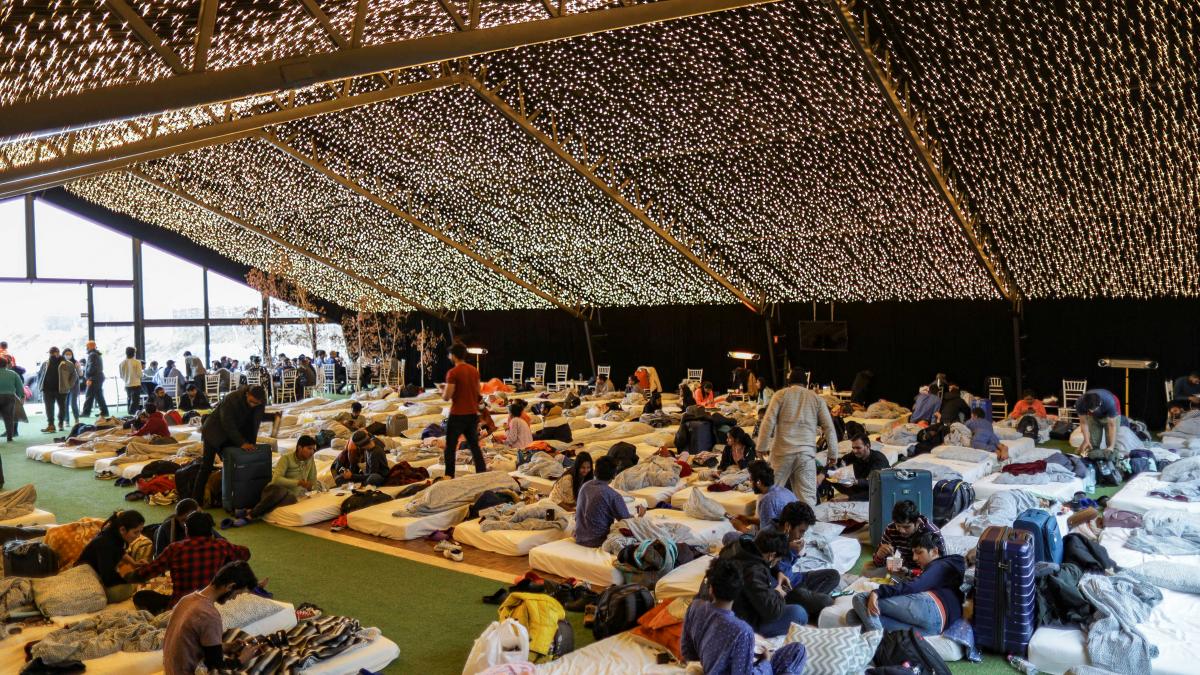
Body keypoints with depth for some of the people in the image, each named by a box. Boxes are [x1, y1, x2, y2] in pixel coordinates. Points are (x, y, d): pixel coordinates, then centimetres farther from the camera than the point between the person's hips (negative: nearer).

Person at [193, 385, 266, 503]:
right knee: (207, 466, -7)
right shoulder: (231, 399, -31)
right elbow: (228, 424, -31)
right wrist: (241, 443, -34)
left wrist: (251, 443, -15)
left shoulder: (260, 404, -15)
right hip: (214, 432, -5)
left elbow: (254, 424, -7)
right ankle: (196, 500, -3)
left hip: (234, 432, 6)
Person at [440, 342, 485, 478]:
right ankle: (482, 473, 13)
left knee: (450, 447, 5)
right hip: (473, 414, 6)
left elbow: (446, 397, -15)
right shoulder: (474, 371, 6)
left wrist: (443, 393, 5)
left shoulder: (453, 373, -15)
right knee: (474, 445, 14)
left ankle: (449, 476, 5)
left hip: (458, 415, -6)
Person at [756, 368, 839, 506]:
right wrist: (833, 454, 13)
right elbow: (829, 428, 9)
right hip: (807, 453, 1)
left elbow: (768, 421, -3)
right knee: (807, 497, 2)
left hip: (782, 451, -1)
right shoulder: (817, 399, 13)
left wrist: (761, 447, 1)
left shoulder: (781, 394, 7)